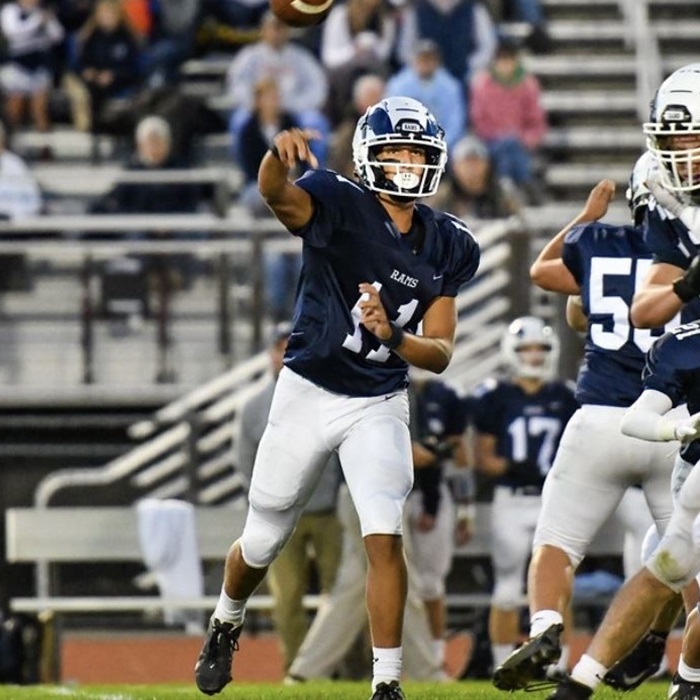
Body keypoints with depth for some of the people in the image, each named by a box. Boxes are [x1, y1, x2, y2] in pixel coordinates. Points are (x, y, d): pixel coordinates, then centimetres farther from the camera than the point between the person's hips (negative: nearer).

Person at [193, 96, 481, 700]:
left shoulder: (447, 247, -1)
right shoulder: (339, 205, -14)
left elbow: (441, 353, -1)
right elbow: (276, 194, -38)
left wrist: (393, 337, -24)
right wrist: (279, 153, -62)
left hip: (380, 405, 2)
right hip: (309, 394, -2)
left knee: (385, 537, -17)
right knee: (261, 544, 13)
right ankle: (226, 628, 44)